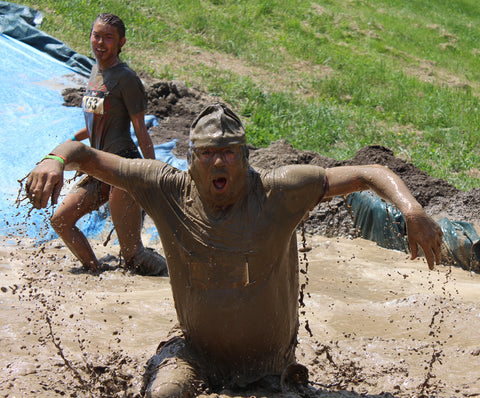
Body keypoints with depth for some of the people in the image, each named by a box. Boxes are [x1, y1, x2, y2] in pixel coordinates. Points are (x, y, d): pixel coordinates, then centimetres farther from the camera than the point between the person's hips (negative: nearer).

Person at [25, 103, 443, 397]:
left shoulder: (279, 192, -19)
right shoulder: (169, 190, -14)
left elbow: (370, 174, -17)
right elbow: (87, 157, -10)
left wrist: (412, 211, -34)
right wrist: (54, 161, -33)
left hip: (267, 357, 1)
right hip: (198, 349, -1)